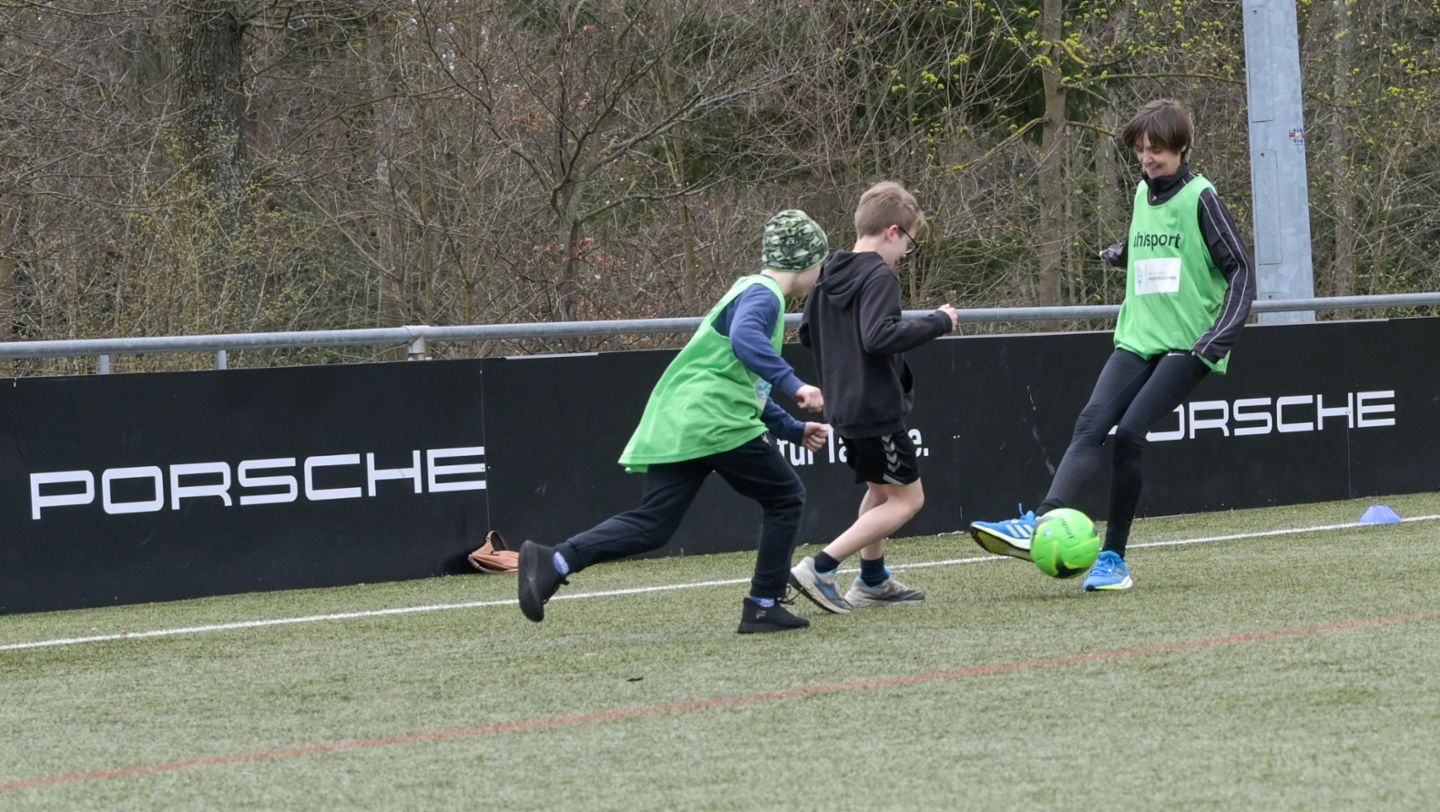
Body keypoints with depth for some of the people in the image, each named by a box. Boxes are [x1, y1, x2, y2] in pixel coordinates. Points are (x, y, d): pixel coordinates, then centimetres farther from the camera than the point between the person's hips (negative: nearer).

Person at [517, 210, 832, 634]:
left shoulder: (751, 292, 28)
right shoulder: (763, 296, -5)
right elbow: (744, 340, -29)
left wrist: (794, 430, 34)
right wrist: (793, 384, -33)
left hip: (674, 424, 9)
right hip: (715, 424, -9)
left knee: (652, 523, 0)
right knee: (785, 498, 6)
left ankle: (553, 562, -16)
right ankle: (764, 608, 6)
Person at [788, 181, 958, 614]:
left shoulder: (828, 275, 10)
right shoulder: (879, 277, -17)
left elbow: (806, 333, 18)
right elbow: (879, 336, -30)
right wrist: (937, 322, -21)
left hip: (843, 406, 9)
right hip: (877, 410, -9)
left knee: (879, 489, 26)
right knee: (907, 497, -1)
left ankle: (872, 581, 34)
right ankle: (819, 568, -11)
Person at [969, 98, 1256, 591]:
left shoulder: (1201, 199, -6)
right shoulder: (1143, 194, 14)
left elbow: (1241, 271, -9)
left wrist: (1218, 339, -17)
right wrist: (1121, 253, 17)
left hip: (1186, 346, -6)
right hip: (1137, 341, 6)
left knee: (1128, 433, -19)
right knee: (1091, 425, -15)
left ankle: (1114, 558, -10)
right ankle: (1041, 524, -31)